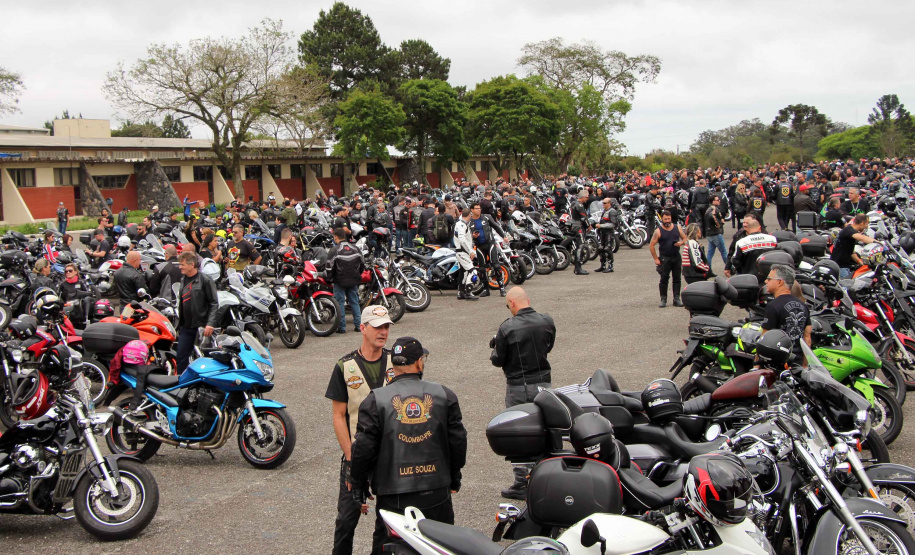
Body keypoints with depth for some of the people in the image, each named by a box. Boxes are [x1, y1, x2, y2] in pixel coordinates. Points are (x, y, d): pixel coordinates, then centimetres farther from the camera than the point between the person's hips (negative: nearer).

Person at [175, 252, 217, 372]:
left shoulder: (205, 280, -7)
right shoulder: (183, 281, 16)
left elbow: (214, 303, -10)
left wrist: (210, 324, -18)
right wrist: (178, 325, 19)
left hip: (201, 326, -7)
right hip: (186, 327, 7)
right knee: (181, 358, 4)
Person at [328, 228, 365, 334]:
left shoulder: (334, 250, -11)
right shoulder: (355, 248, 5)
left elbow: (329, 268, -11)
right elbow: (363, 265, 11)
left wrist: (331, 277, 6)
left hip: (340, 281, -4)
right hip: (354, 281, 4)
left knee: (340, 303, 2)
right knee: (354, 302, 12)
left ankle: (342, 327, 1)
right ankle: (358, 325, 11)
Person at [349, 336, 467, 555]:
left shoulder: (376, 400, -6)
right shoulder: (444, 395, 1)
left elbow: (364, 448, -7)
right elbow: (458, 441, 6)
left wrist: (358, 488, 7)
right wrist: (454, 479, 20)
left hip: (393, 498, -2)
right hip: (437, 495, 2)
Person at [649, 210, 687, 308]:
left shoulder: (677, 227, 5)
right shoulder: (658, 231, -5)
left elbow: (685, 238, 14)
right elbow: (651, 246, -4)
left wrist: (681, 243, -10)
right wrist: (656, 259, -7)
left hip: (676, 257, 3)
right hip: (664, 258, -3)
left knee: (677, 279, 5)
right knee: (664, 279, -2)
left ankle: (676, 299, 11)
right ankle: (663, 300, 6)